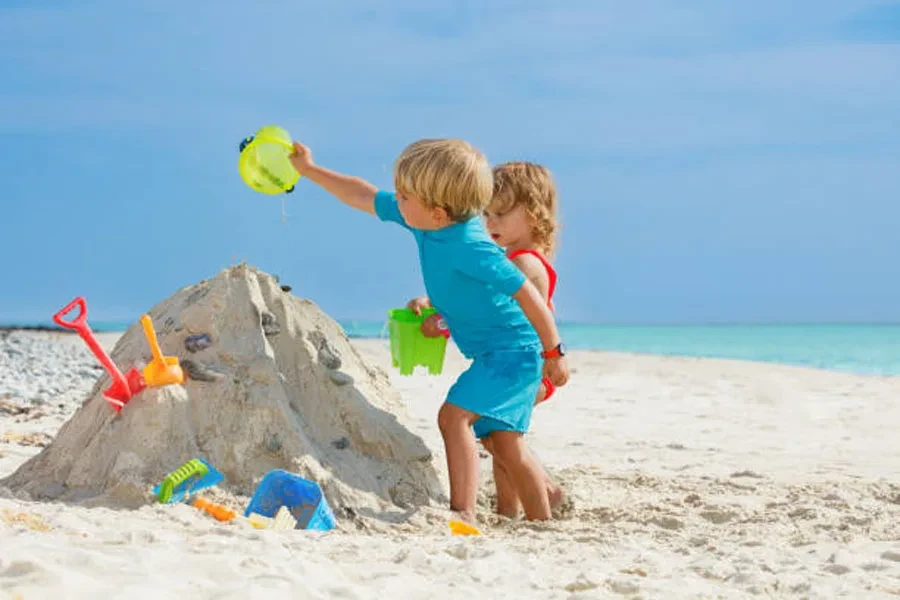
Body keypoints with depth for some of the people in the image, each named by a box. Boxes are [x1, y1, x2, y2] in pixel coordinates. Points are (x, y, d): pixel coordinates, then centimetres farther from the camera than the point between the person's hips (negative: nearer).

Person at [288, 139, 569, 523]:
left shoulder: (470, 247, -28)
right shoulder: (423, 222, -3)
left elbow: (527, 294, -24)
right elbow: (365, 197, 10)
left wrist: (553, 353, -16)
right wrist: (309, 170, 13)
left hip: (513, 350, -9)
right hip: (499, 354, 9)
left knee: (454, 415, -19)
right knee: (506, 444, 10)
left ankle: (463, 514, -22)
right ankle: (542, 524, 16)